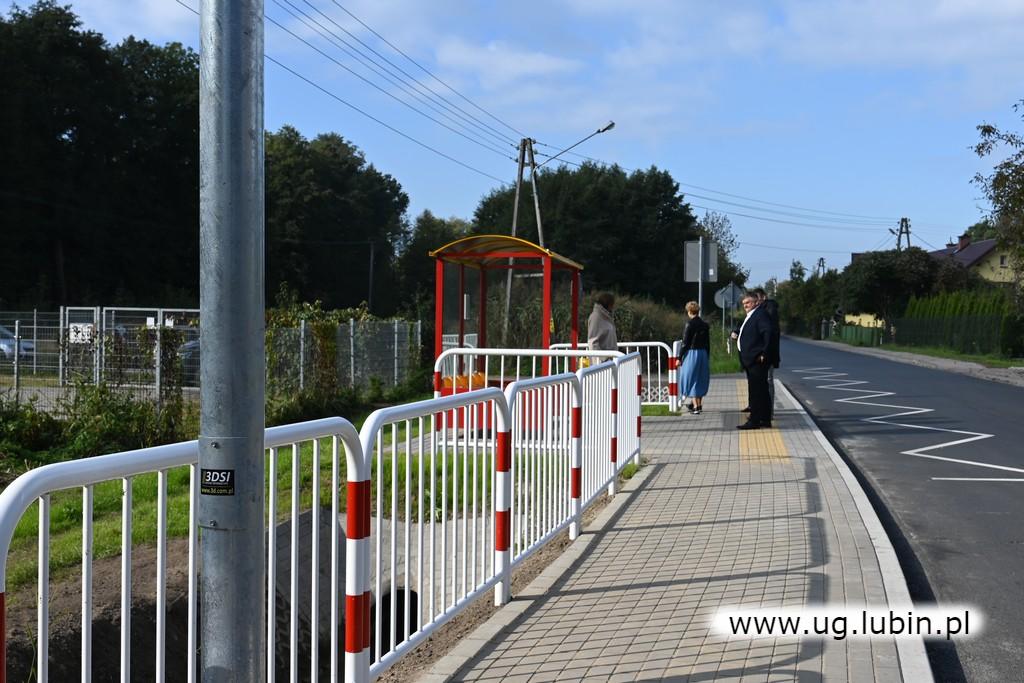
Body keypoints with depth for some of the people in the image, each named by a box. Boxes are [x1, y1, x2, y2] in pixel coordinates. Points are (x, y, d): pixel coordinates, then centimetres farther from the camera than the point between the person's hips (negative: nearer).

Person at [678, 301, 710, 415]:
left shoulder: (690, 324, -13)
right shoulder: (705, 325, 5)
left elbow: (685, 342, -13)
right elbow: (708, 343, 9)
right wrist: (706, 356, 17)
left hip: (691, 353, -6)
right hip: (703, 353, 6)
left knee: (692, 378, 2)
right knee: (701, 378, 17)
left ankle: (695, 407, 1)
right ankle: (698, 403, 28)